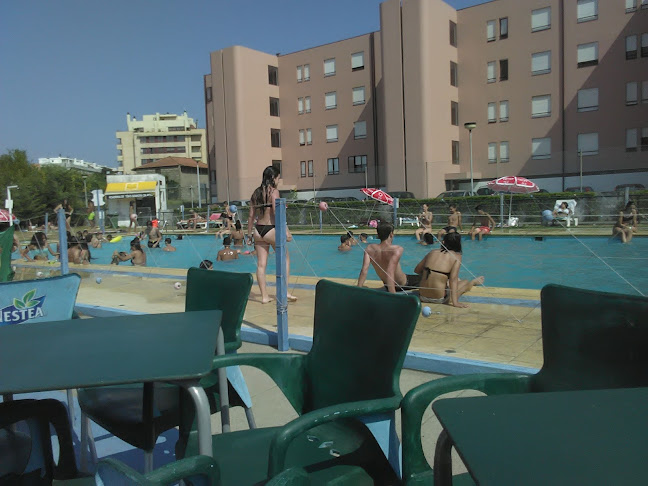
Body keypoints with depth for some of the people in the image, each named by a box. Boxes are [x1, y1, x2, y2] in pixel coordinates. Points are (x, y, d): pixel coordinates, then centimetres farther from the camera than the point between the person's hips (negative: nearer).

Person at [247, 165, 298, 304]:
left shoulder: (256, 192, 11)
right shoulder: (273, 191, -8)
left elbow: (251, 215, 12)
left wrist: (249, 234, 17)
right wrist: (285, 230, -18)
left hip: (258, 230, 6)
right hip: (271, 229, -6)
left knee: (261, 264, 8)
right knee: (285, 258, 11)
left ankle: (264, 296, 12)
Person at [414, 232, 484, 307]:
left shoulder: (432, 252, 5)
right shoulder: (457, 256, -5)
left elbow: (417, 270, 12)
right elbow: (453, 279, -14)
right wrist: (455, 302, -16)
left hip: (422, 296, 5)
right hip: (439, 299, -5)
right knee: (466, 283, 21)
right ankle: (474, 282, 55)